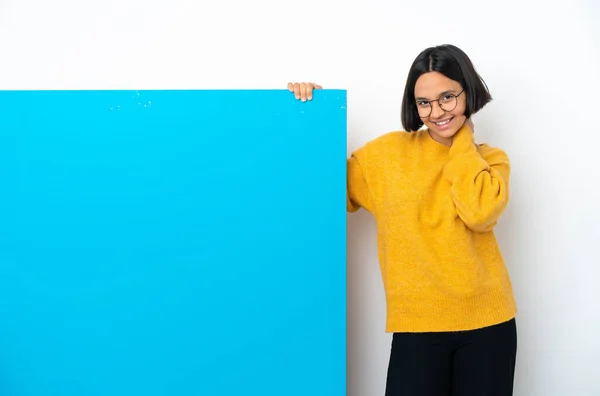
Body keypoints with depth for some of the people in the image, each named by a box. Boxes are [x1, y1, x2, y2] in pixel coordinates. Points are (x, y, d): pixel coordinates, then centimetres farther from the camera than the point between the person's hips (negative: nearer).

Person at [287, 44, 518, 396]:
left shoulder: (491, 159, 3)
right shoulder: (389, 152, 3)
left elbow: (479, 212, -17)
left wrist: (462, 141, -5)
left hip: (486, 324, 1)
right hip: (417, 325, -1)